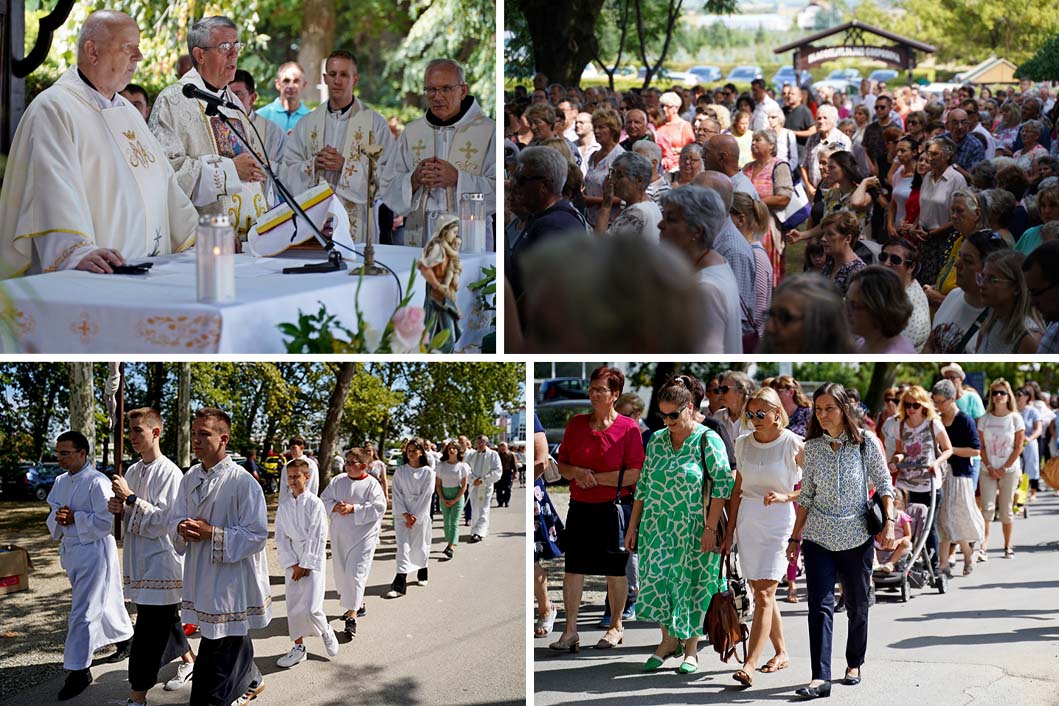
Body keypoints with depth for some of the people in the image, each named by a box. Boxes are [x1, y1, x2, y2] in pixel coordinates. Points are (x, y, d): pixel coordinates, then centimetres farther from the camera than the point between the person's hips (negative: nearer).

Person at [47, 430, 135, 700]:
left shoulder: (97, 483, -17)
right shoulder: (61, 482, 8)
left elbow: (107, 521, -21)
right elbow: (53, 516, 15)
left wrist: (75, 518, -18)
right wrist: (58, 519, -8)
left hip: (94, 550, -8)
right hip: (71, 550, 8)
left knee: (83, 612, -7)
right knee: (102, 603, 21)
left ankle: (78, 671, -2)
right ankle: (126, 637, 42)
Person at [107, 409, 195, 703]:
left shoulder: (169, 472, -13)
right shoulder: (133, 471, 10)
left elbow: (164, 520, -19)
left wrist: (131, 498, -19)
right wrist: (118, 508, -2)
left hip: (161, 561, -8)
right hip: (138, 558, 8)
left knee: (148, 632, -7)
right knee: (164, 621, 21)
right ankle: (189, 662, 40)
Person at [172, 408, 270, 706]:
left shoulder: (243, 483, -17)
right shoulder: (190, 478, 5)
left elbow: (257, 535, -17)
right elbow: (176, 517, 14)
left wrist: (212, 533, -23)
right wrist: (183, 528, -11)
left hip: (231, 578, -7)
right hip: (201, 576, 7)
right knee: (235, 639, 25)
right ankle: (252, 681, 47)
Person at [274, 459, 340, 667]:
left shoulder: (315, 503, -8)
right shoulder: (284, 505, 5)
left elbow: (317, 537, -10)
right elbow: (281, 537, 3)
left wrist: (305, 565, -11)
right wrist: (292, 564, -6)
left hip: (313, 559, -5)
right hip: (292, 561, 5)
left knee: (310, 608, -12)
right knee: (293, 606, 7)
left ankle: (326, 632, 17)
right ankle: (298, 648, 20)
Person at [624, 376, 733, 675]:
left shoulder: (708, 441, -10)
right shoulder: (656, 440, 6)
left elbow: (722, 485, -12)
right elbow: (643, 485, 11)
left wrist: (711, 528, -17)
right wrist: (632, 526, 9)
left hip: (694, 532, -4)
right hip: (657, 528, 4)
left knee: (692, 586, 4)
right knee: (657, 582, 4)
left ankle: (691, 648, 18)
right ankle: (668, 640, 22)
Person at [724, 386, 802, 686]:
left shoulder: (793, 444, -6)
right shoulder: (744, 443, 8)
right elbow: (738, 490, 13)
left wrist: (785, 496, -18)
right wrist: (730, 532, 12)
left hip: (778, 521, -5)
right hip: (747, 522, 5)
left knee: (764, 595, -11)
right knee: (761, 593, 11)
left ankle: (749, 666, -16)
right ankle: (781, 653, 28)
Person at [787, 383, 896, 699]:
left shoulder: (865, 442, -5)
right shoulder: (812, 447, 1)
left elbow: (884, 485, -1)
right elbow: (806, 495, 8)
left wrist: (889, 523, -12)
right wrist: (794, 537, 7)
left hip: (856, 538, -1)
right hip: (819, 538, 1)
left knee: (857, 607, 11)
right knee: (820, 606, -9)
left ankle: (854, 664, 30)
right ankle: (820, 678, -14)